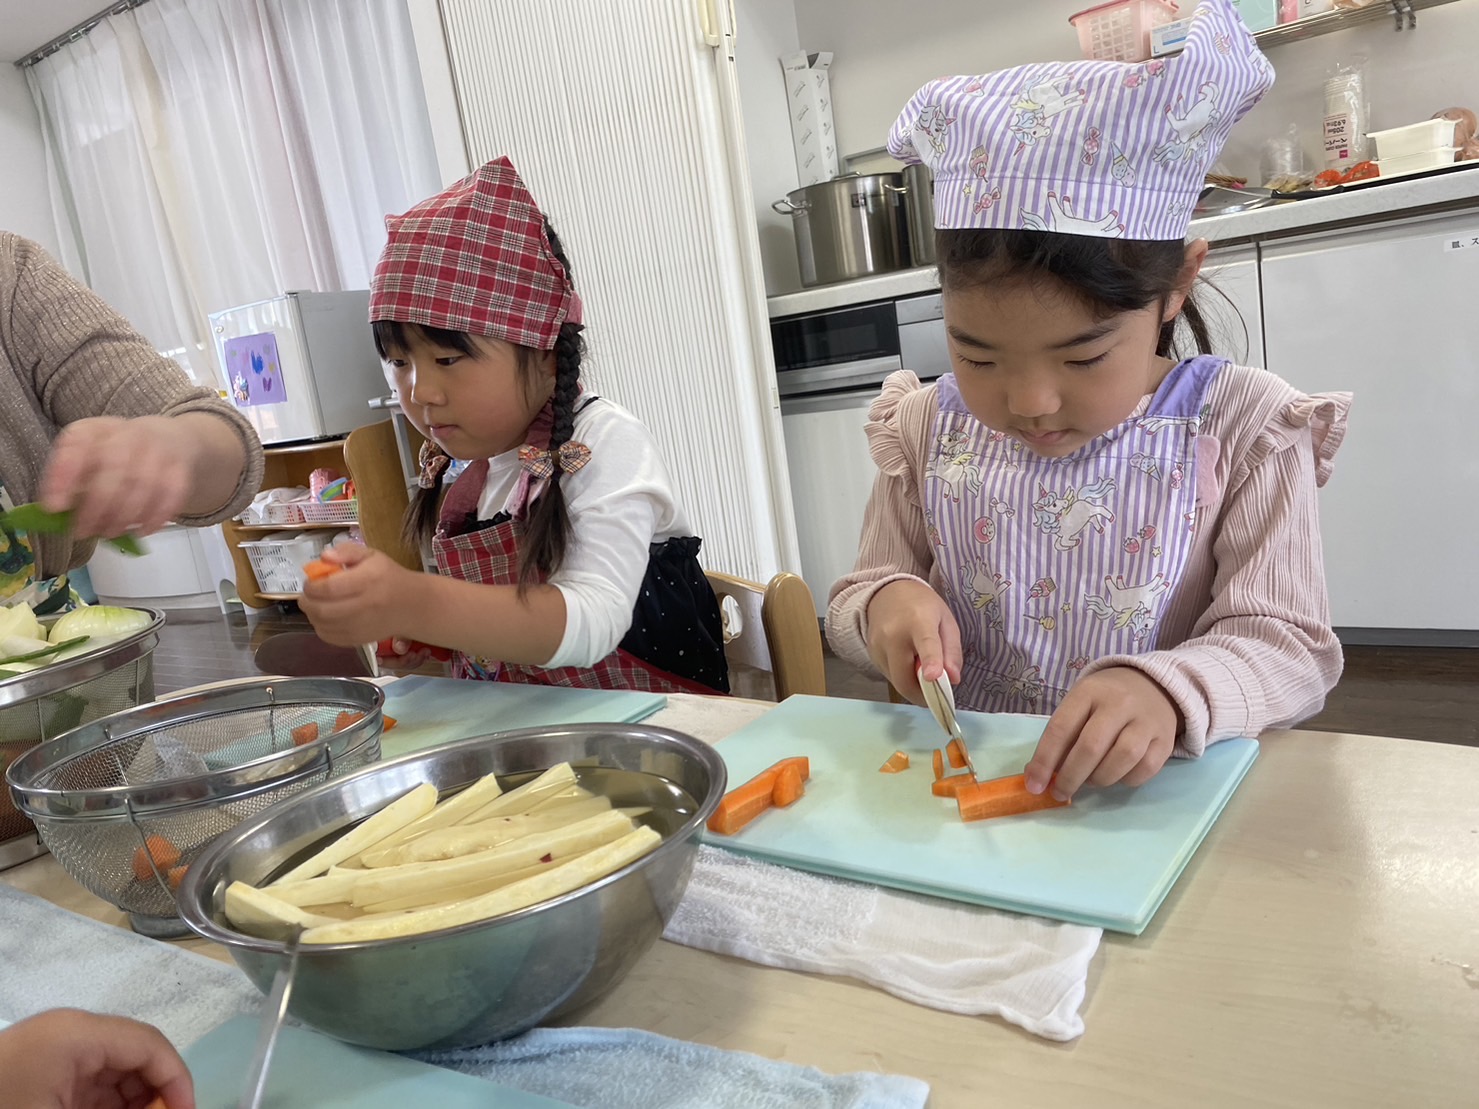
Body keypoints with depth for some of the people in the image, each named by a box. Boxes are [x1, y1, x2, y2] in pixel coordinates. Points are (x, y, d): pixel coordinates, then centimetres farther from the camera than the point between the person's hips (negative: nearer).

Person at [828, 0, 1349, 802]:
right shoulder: (928, 430, 0)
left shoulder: (1243, 431, -6)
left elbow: (1290, 644, -9)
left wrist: (1169, 691, -28)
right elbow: (854, 604, 7)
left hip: (1159, 791, -2)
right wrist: (886, 602, -15)